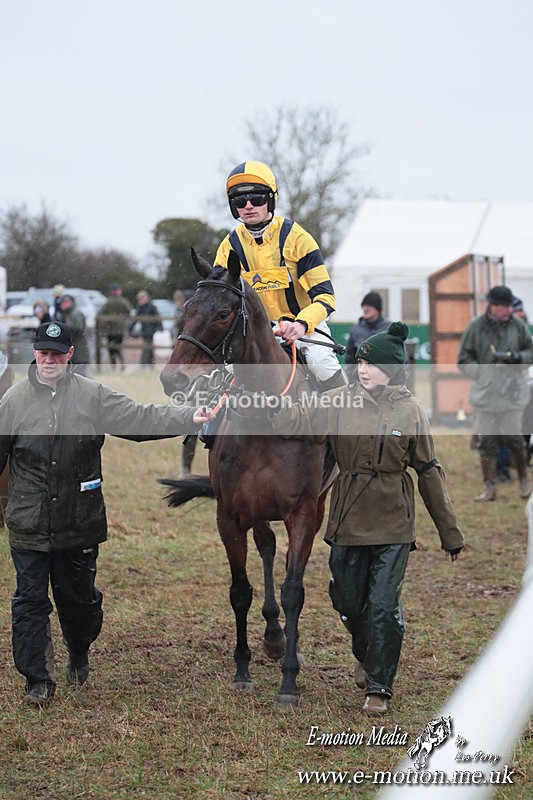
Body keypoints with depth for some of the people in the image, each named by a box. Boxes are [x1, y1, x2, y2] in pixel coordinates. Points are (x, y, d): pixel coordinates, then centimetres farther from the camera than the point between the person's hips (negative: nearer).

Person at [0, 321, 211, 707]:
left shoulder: (94, 396, -1)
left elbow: (140, 419, -6)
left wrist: (190, 418, -17)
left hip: (79, 524, 1)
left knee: (79, 597, 14)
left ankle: (79, 656, 41)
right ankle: (38, 679, 9)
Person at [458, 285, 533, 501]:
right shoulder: (476, 326, -3)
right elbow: (463, 360, 0)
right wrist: (482, 372, -15)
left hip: (512, 392, 0)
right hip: (485, 392, 0)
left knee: (513, 438, 2)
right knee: (486, 441, 2)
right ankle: (489, 487, 10)